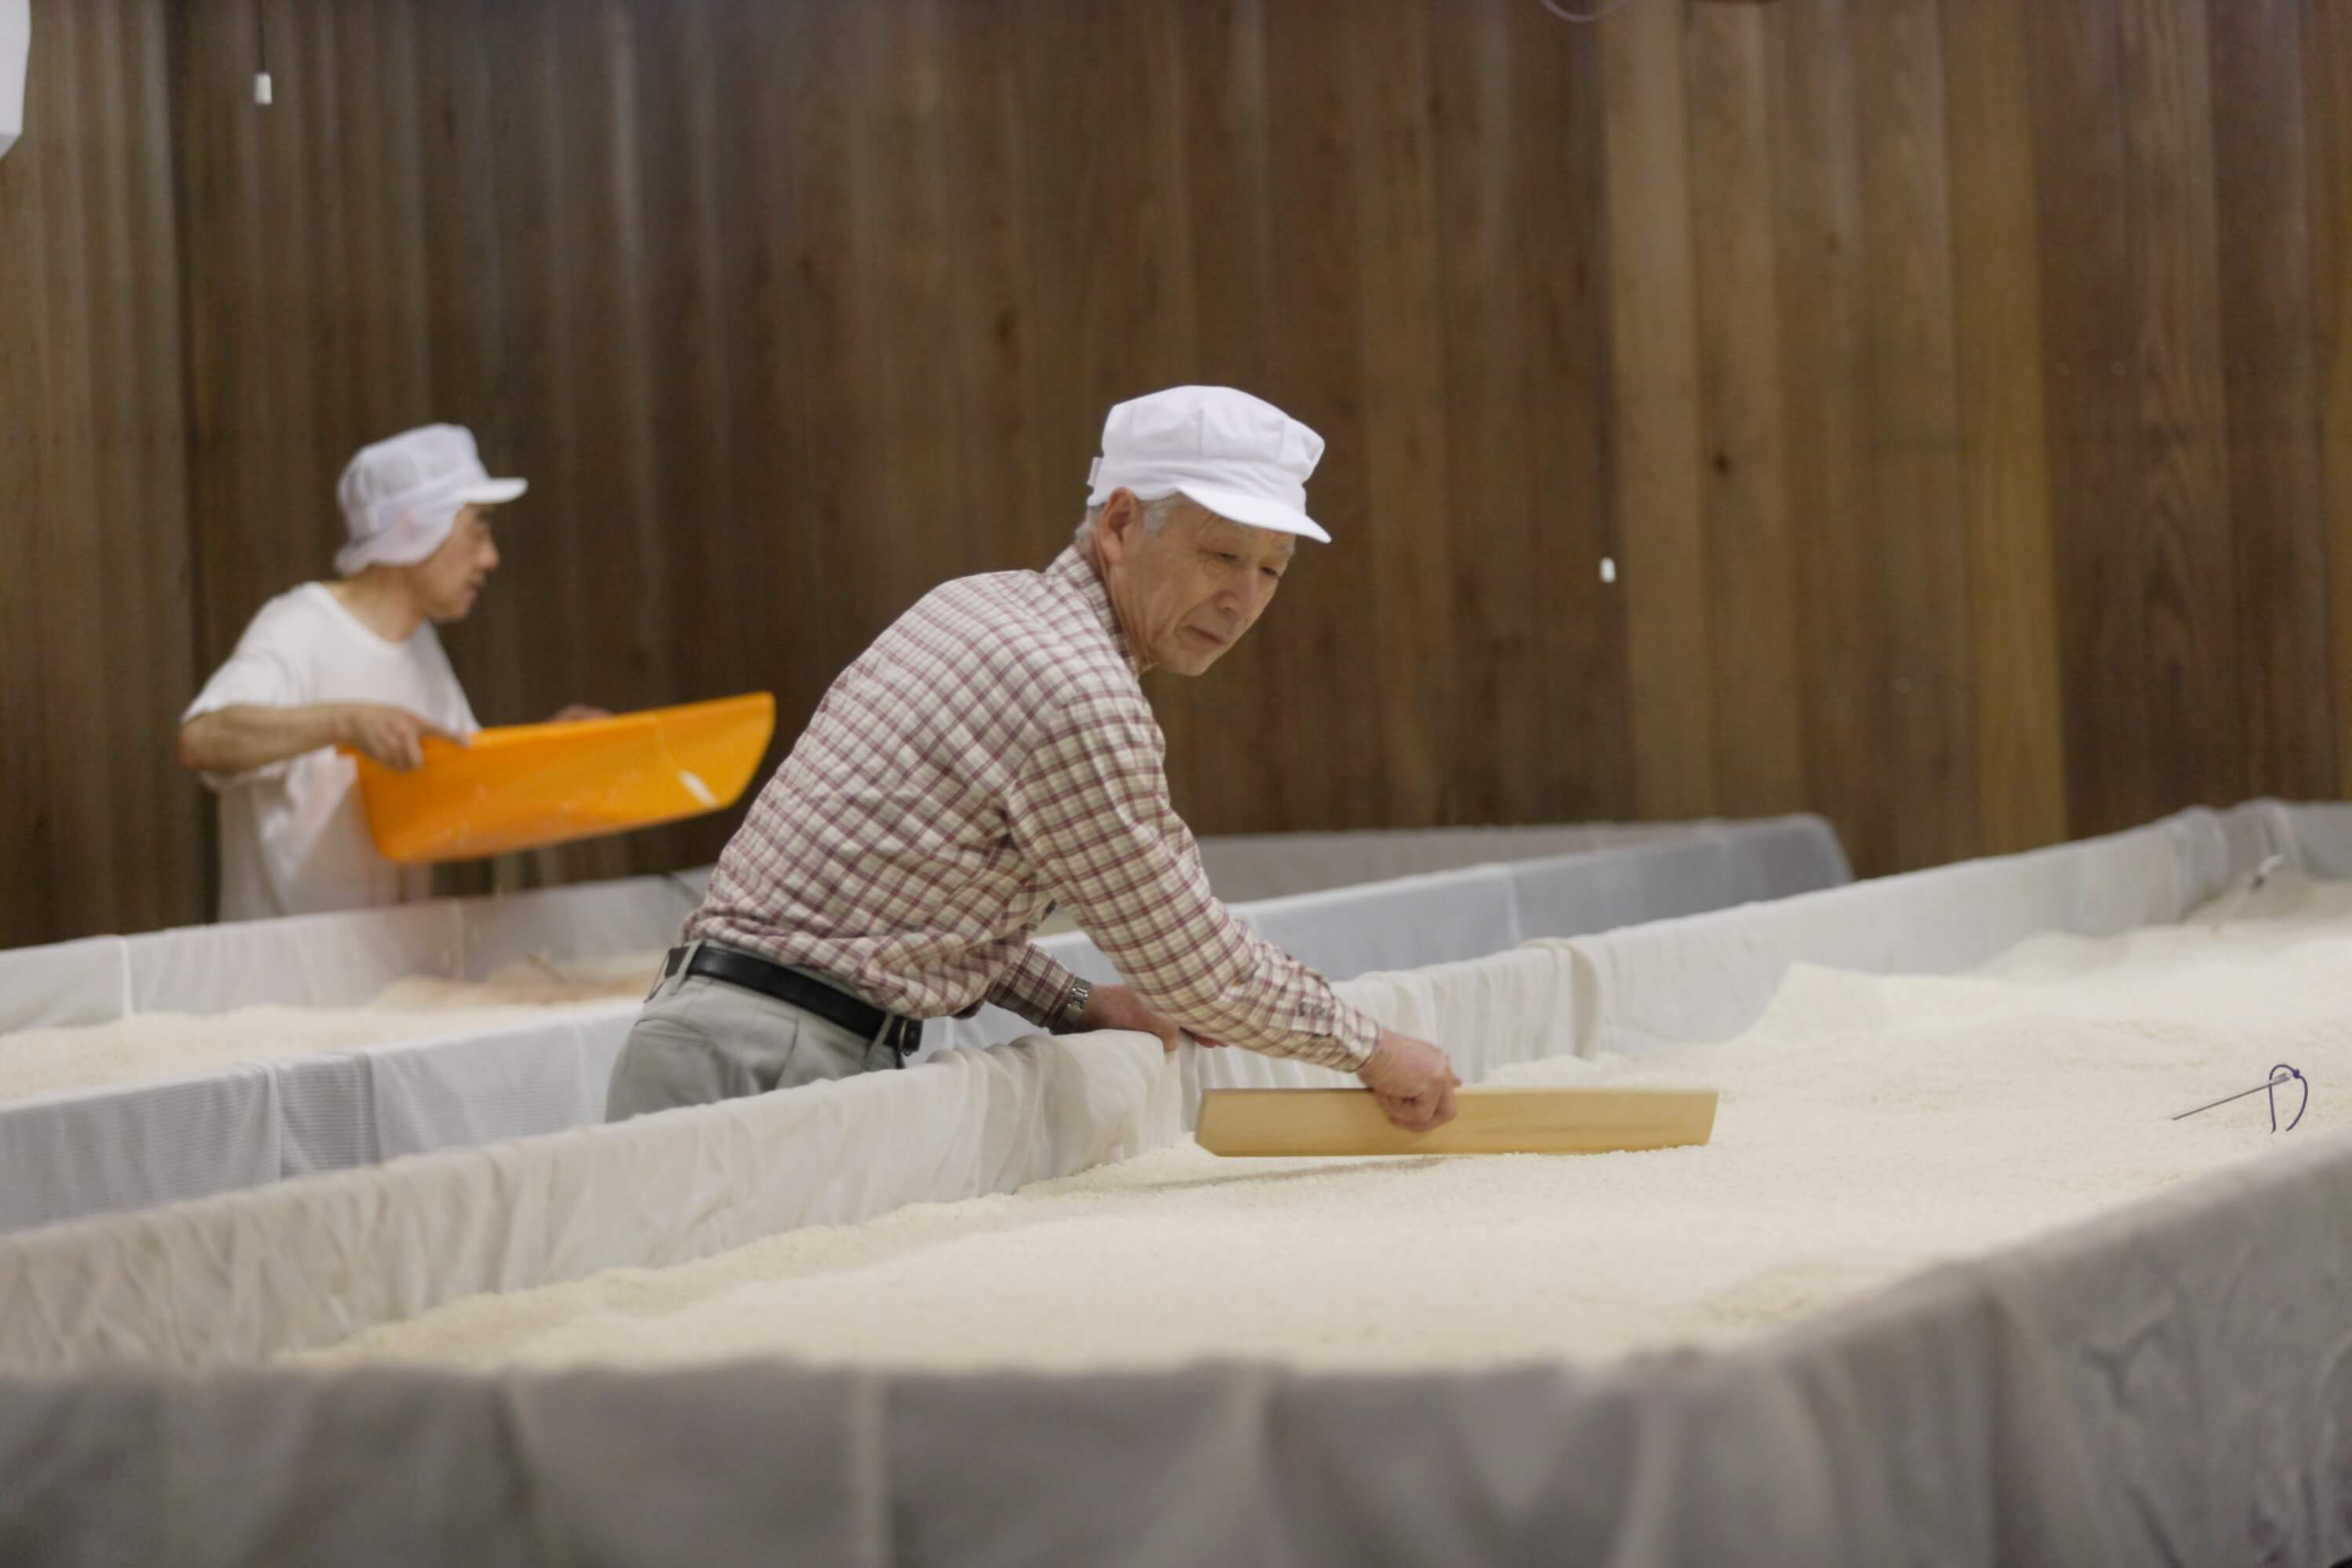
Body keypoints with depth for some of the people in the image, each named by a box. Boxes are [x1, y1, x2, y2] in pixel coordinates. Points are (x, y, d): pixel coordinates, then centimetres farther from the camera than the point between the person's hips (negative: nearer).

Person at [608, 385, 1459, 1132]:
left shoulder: (978, 603, 14)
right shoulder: (1078, 697, -16)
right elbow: (1190, 958, -9)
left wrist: (1072, 1005, 14)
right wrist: (1370, 1050, 3)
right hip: (768, 1070, -10)